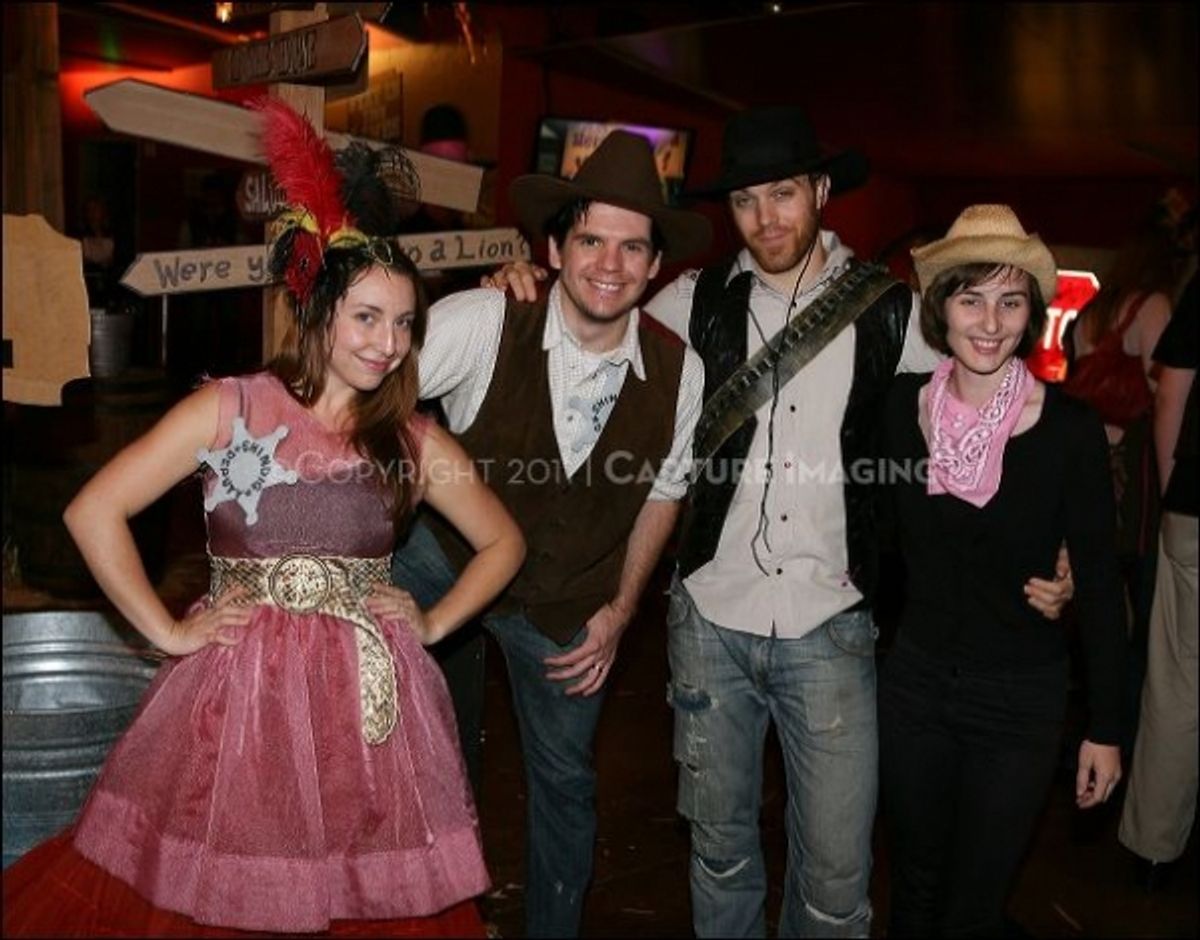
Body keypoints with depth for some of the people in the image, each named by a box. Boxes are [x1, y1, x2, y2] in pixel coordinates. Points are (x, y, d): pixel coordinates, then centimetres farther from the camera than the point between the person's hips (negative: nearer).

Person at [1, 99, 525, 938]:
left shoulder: (416, 442, 6)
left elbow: (504, 540, 15)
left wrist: (431, 626, 4)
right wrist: (168, 631, -5)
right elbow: (94, 511, -1)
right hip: (237, 693, -1)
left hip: (366, 701, 2)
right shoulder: (229, 410, 0)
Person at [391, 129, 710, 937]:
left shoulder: (679, 373, -17)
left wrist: (619, 611, -1)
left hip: (569, 604, 2)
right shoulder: (481, 323, -27)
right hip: (447, 558, -1)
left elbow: (661, 493, 0)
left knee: (566, 780, 16)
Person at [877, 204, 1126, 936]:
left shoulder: (1069, 429, -15)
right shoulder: (904, 408, -6)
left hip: (1020, 698, -2)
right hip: (914, 680, 3)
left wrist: (1107, 726, -5)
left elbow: (1100, 585, -9)